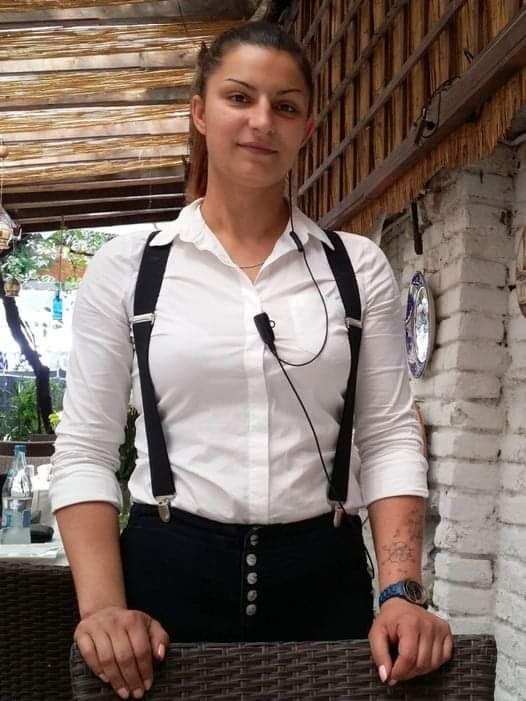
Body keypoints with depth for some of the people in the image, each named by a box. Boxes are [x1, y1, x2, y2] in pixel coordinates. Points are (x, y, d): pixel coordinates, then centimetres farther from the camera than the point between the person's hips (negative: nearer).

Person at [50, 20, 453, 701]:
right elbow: (86, 449, -1)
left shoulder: (359, 266, 3)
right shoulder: (126, 266, 0)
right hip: (168, 575, -1)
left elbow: (389, 438, 2)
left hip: (324, 578, 1)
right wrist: (103, 605, -13)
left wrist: (401, 591, -10)